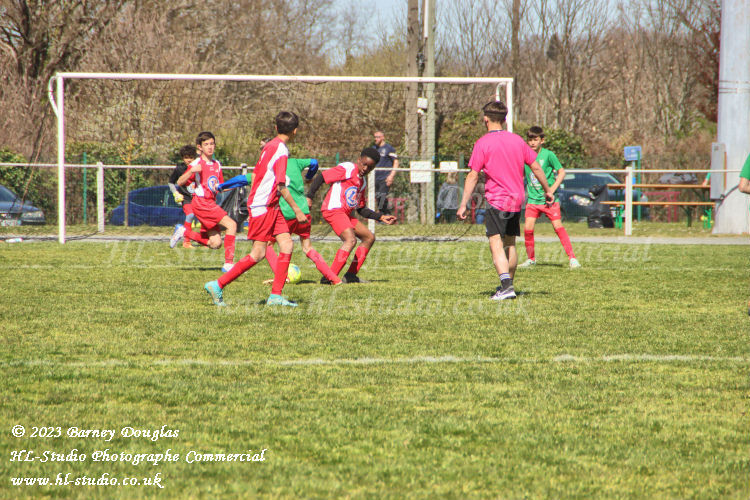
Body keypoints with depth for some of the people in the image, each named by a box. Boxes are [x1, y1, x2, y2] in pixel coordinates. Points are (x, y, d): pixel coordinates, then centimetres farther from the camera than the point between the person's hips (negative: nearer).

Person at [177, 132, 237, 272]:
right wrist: (191, 171, -26)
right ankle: (229, 263, -20)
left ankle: (184, 232, 19)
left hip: (211, 204, 7)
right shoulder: (197, 164, -5)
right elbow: (179, 182, -10)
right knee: (231, 224, -20)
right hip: (201, 202, -7)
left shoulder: (217, 164, 15)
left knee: (215, 243, 1)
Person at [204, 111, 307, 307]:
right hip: (263, 207, -9)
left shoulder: (269, 146, 11)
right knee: (258, 253, -8)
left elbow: (255, 174, 20)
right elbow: (281, 186, -19)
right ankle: (218, 285, -4)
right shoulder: (281, 151, -16)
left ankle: (276, 295, 1)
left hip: (271, 206, 9)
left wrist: (253, 200, 29)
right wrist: (297, 210, -14)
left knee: (287, 244, 2)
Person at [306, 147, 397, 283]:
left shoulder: (362, 182, 20)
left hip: (346, 214, 10)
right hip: (333, 210, -10)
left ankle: (351, 275, 11)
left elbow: (361, 209, 24)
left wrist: (381, 217, 17)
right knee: (351, 240, -27)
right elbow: (321, 177, -10)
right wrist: (309, 197, -17)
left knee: (369, 238, 15)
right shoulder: (347, 169, -6)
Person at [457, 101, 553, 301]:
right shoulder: (517, 140, 7)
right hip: (517, 201, 6)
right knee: (510, 244, 18)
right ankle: (508, 284, 29)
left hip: (496, 201, -6)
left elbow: (472, 176, -11)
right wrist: (547, 191, 23)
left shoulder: (482, 143, -8)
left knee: (496, 244, -12)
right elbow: (536, 167, 11)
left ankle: (506, 286, -27)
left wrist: (463, 205, -9)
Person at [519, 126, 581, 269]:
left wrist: (552, 189, -15)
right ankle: (530, 259, 11)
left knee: (558, 227, -7)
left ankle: (572, 258, -1)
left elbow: (561, 172, -6)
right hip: (532, 199, 4)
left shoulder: (548, 155, -7)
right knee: (528, 228, -7)